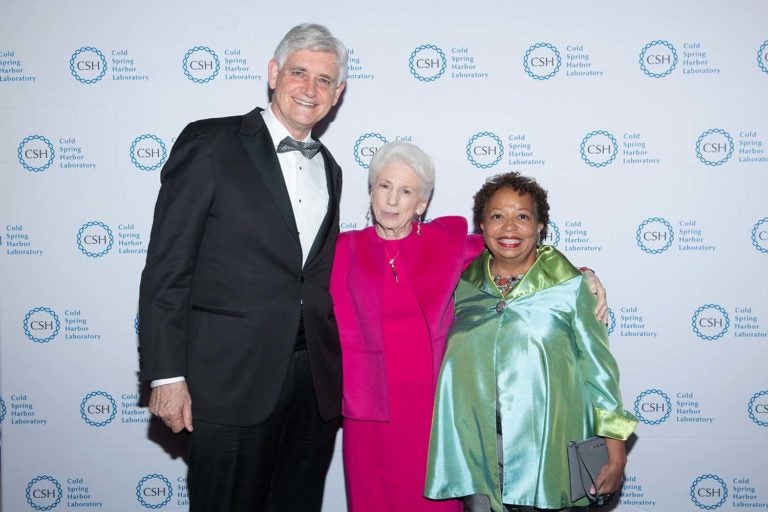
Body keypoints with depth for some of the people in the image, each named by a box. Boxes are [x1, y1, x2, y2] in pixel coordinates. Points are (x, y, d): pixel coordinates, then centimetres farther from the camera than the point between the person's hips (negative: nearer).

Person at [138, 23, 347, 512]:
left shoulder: (329, 169, 15)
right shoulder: (210, 143, -4)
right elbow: (167, 267, -8)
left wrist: (333, 370, 12)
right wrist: (167, 376, -12)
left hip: (317, 382, 6)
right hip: (232, 379, -5)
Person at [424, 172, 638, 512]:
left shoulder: (569, 286, 0)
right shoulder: (463, 286, 6)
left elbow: (598, 367, 0)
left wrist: (615, 448, -2)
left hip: (547, 449, -2)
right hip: (475, 452, 2)